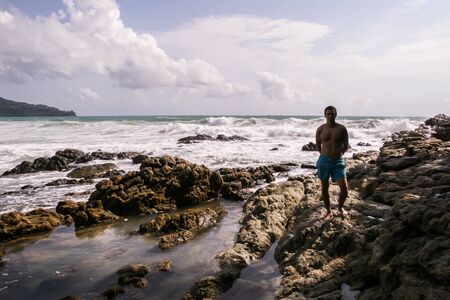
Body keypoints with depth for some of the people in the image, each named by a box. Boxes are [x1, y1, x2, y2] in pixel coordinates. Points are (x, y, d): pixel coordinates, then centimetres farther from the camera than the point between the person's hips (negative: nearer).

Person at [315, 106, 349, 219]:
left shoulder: (341, 129, -2)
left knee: (344, 188, -5)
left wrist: (338, 154, 10)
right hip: (324, 161, 1)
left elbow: (345, 145, 8)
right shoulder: (320, 129, 0)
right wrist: (325, 155, 10)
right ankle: (328, 211, 26)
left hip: (338, 162, -1)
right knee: (324, 188, 8)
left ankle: (340, 207, 24)